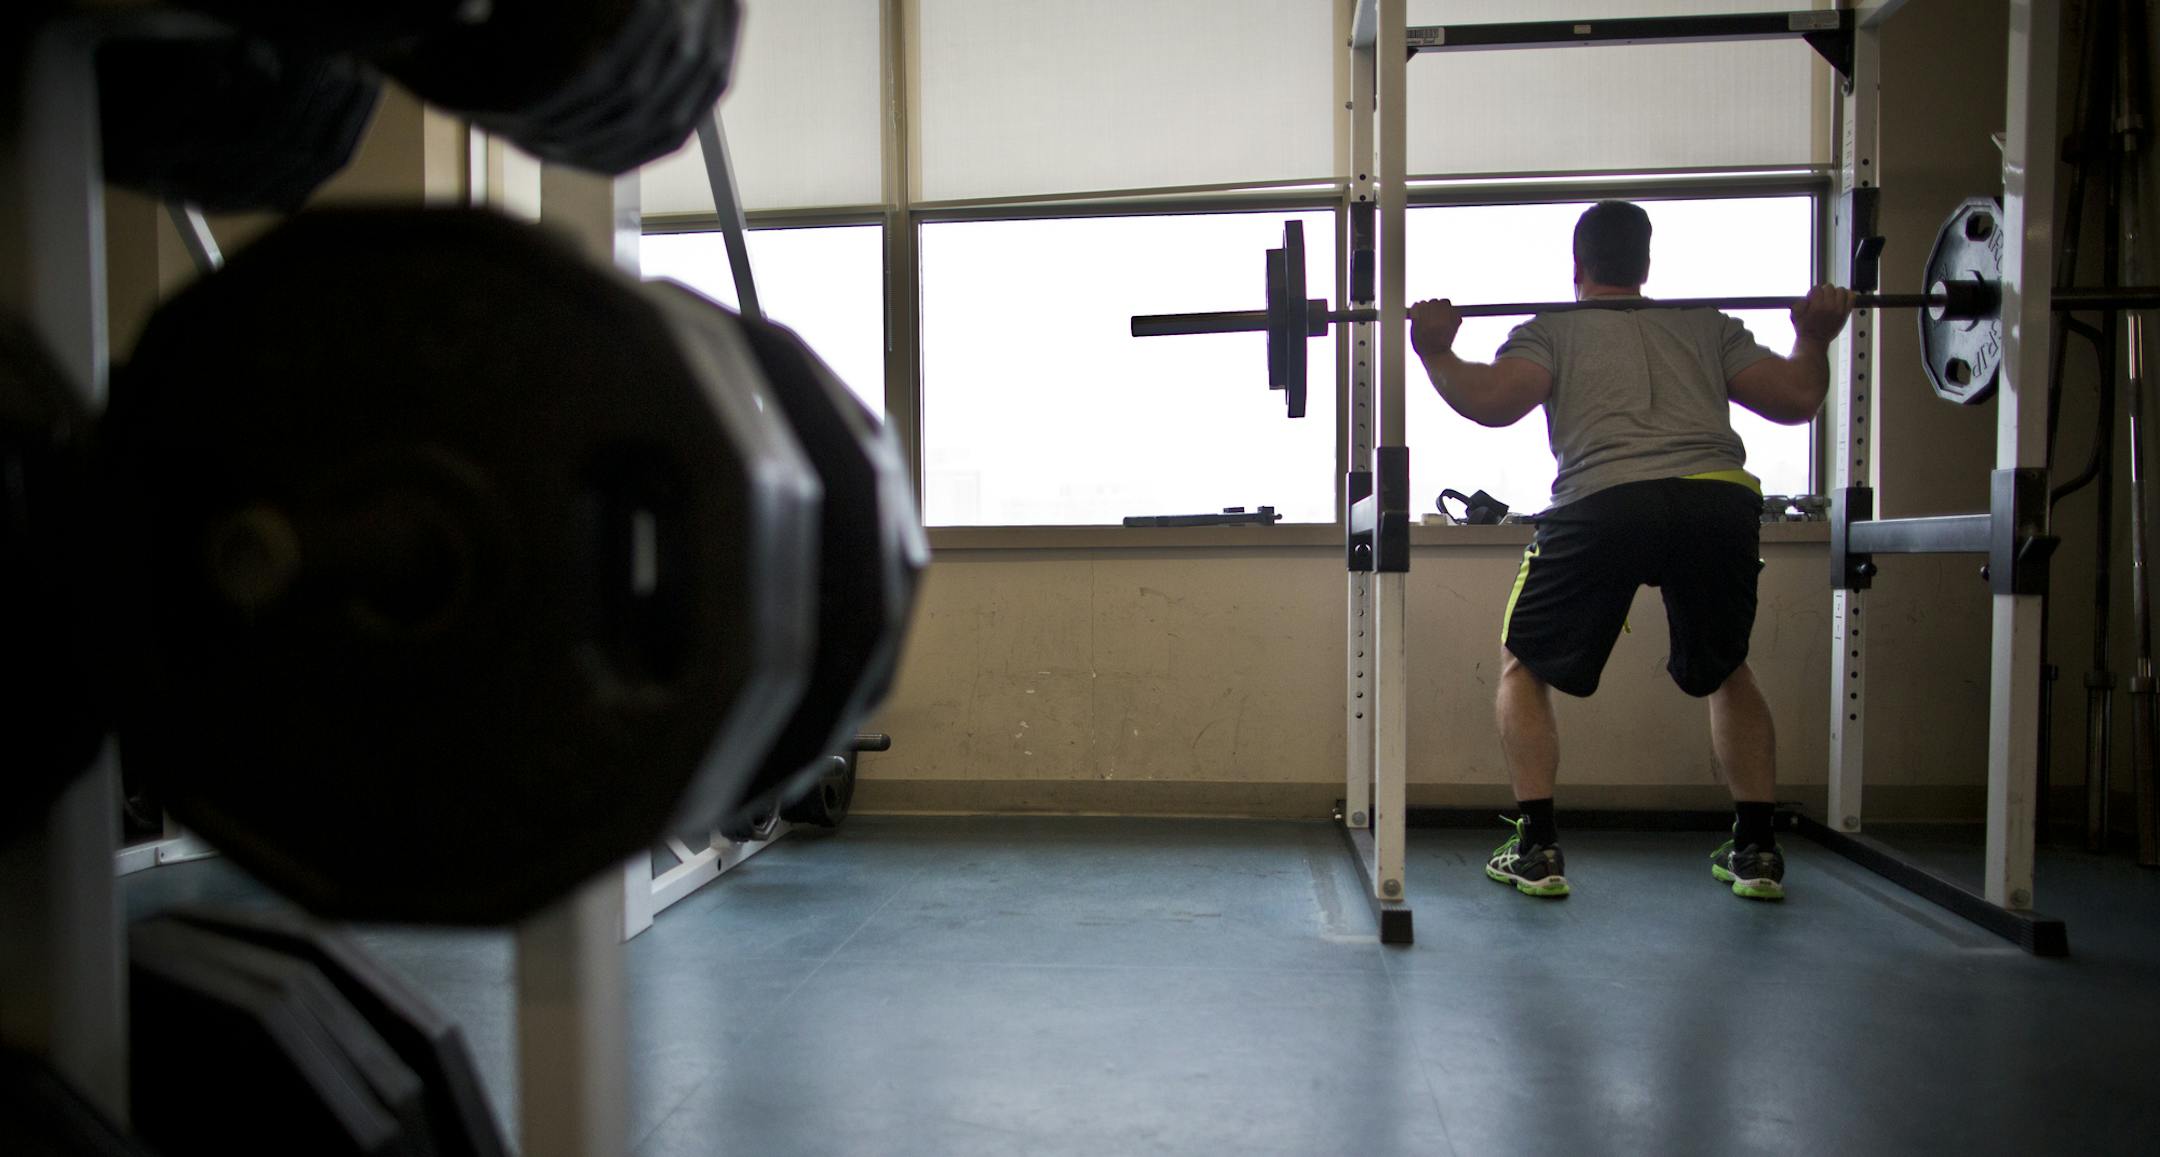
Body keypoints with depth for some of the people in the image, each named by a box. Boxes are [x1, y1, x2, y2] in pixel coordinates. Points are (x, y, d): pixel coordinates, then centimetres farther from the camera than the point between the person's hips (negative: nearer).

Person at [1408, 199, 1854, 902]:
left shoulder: (1554, 328, 19)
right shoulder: (1707, 325, 28)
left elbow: (1493, 403, 0)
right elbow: (1796, 400, 21)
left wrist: (1436, 354, 13)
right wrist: (1816, 338, 37)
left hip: (1606, 502, -3)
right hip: (1722, 500, 4)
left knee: (1524, 667, 18)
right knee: (1726, 671, 30)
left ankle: (1537, 851, 11)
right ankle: (1756, 851, 25)